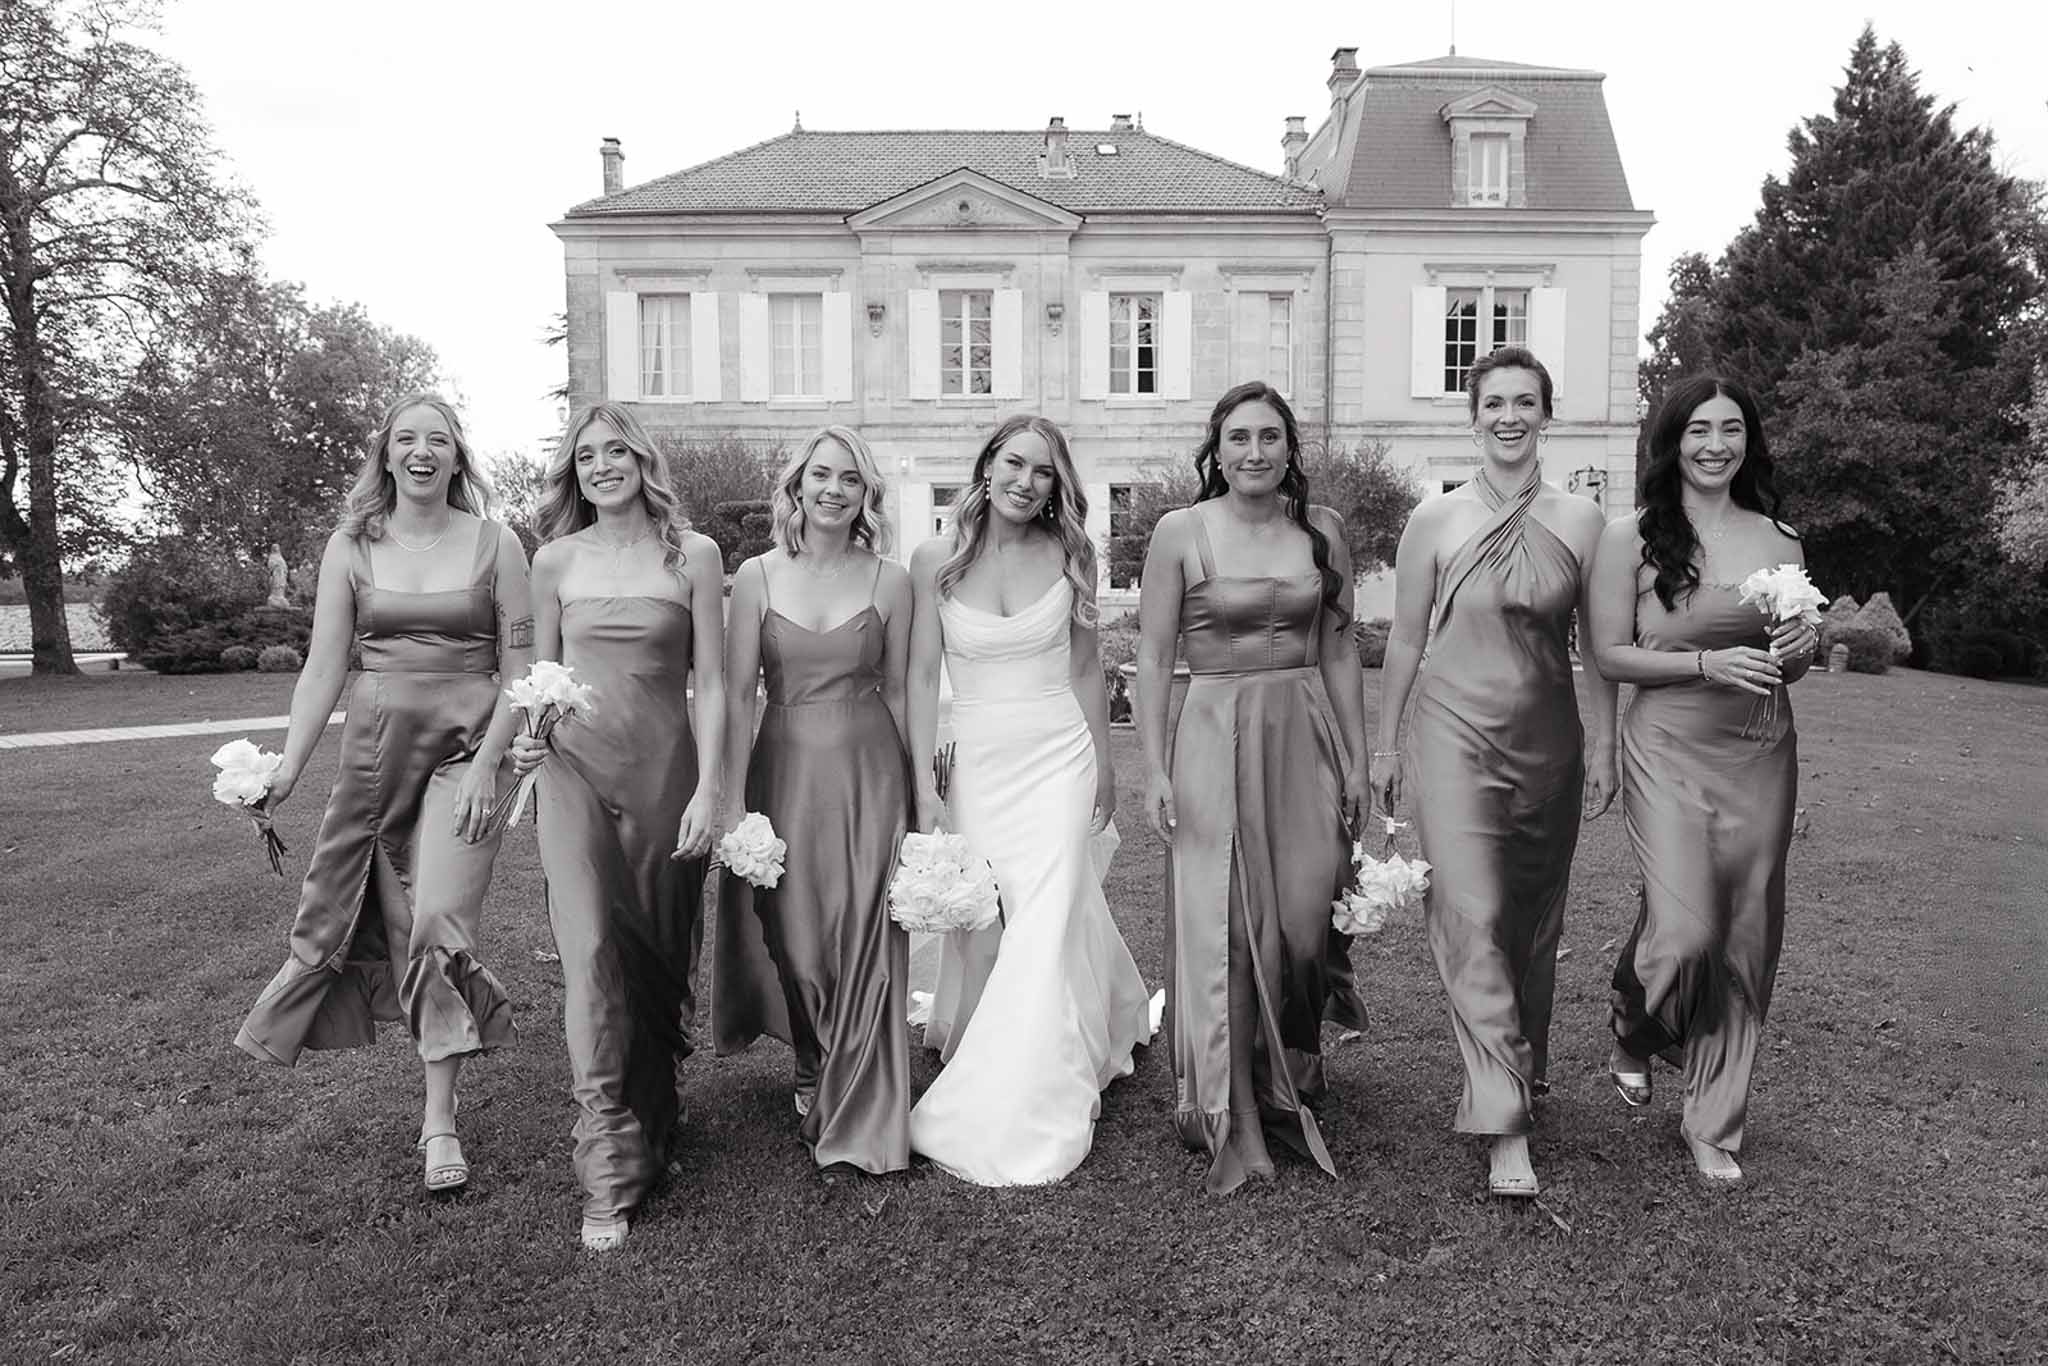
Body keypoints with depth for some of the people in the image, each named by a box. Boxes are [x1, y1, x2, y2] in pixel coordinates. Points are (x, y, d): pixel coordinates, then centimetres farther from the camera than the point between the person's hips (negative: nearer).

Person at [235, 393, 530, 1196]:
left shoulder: (495, 544, -1)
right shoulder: (351, 547, 5)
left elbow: (520, 671, -2)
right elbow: (323, 669, 4)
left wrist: (486, 765, -11)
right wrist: (288, 770, -4)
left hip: (467, 748, -2)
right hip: (375, 747, 3)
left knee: (437, 921, -11)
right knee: (396, 926, 6)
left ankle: (440, 1120, 1)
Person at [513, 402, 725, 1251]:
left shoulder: (693, 555, 2)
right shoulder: (554, 561, 7)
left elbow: (710, 683, 0)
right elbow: (542, 671, 16)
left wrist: (708, 790, -7)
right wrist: (526, 736, -3)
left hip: (665, 768, 0)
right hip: (574, 769, 1)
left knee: (658, 952, 8)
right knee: (591, 948, -9)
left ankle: (655, 1113, 32)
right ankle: (609, 1174, -5)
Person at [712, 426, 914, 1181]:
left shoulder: (889, 580, 1)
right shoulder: (756, 576, 0)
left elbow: (897, 691, 6)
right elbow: (737, 694, -1)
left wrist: (916, 792, 7)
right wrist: (732, 800, -6)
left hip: (868, 770, -1)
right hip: (784, 767, 1)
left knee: (862, 944, 0)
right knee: (792, 935, 9)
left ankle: (855, 1130, 14)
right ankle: (812, 1072, 37)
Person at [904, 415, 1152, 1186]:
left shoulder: (1068, 555, 0)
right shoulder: (936, 560, -3)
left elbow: (1085, 668, 9)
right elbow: (922, 676, -1)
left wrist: (1104, 764, 13)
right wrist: (924, 785, -4)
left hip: (1059, 758, 0)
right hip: (976, 763, 1)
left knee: (1046, 930, -5)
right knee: (984, 927, 6)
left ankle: (1023, 1118, 7)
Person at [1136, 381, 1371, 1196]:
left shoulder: (1320, 529, 6)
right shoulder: (1180, 532, -3)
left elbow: (1339, 650, 10)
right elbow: (1152, 655, -3)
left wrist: (1357, 757, 8)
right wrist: (1155, 769, -9)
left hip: (1306, 734, 3)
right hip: (1215, 736, -3)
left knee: (1304, 917, 1)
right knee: (1220, 923, 2)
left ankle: (1290, 1080, 29)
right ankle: (1224, 1114, 19)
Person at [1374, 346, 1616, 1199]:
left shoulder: (1580, 523, 2)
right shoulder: (1435, 520, -3)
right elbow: (1404, 640, 3)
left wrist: (1604, 749, 5)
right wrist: (1384, 745, 5)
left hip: (1547, 742, 3)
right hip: (1456, 736, -2)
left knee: (1534, 922, 13)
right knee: (1473, 920, -10)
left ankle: (1521, 1071, 36)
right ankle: (1506, 1127, -6)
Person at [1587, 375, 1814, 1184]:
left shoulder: (1780, 541, 8)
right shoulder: (1632, 538, -4)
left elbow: (1790, 669, 16)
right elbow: (1611, 655, -6)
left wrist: (1799, 649, -6)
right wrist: (1708, 663, -16)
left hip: (1761, 755, 4)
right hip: (1671, 750, -4)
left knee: (1744, 939, 7)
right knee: (1685, 931, -13)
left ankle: (1714, 1124, 24)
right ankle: (1633, 1038, 24)